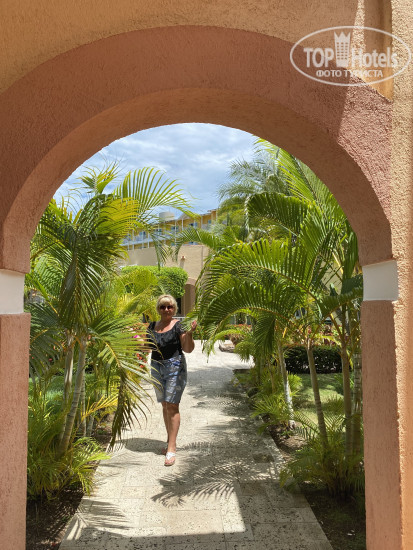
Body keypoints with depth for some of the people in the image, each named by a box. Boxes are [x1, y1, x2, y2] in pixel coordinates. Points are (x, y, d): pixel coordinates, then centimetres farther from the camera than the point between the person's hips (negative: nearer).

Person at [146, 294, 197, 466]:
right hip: (156, 367, 6)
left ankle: (172, 449, -5)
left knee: (172, 406, -8)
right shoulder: (152, 327, 8)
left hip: (175, 367, -6)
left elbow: (188, 349, -10)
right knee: (164, 405, 13)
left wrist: (189, 333, -25)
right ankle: (170, 440, 26)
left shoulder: (178, 325, -8)